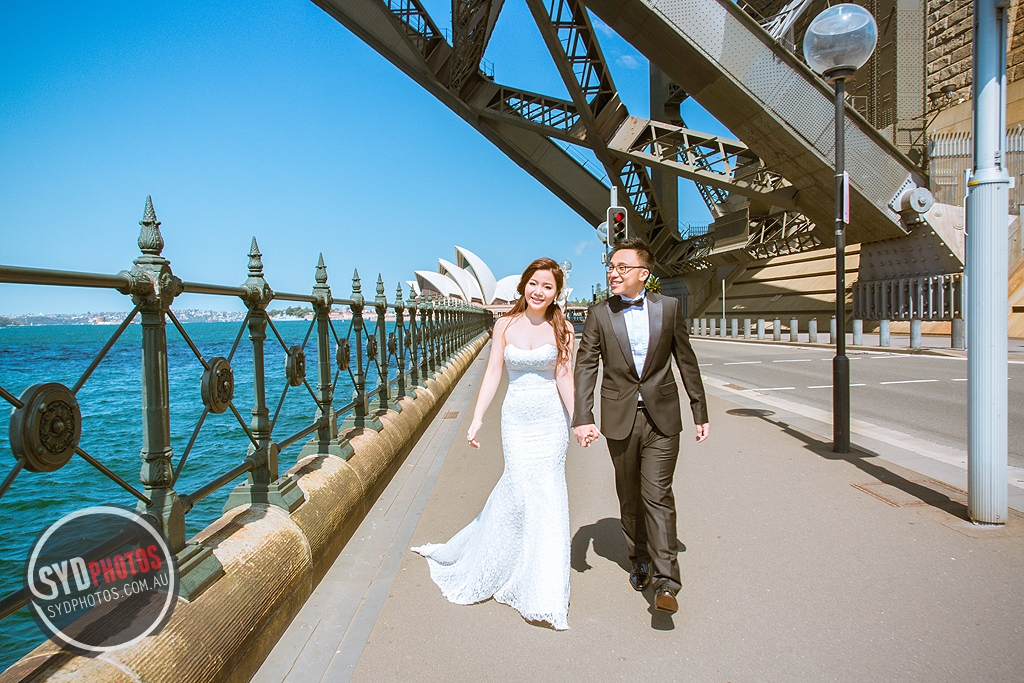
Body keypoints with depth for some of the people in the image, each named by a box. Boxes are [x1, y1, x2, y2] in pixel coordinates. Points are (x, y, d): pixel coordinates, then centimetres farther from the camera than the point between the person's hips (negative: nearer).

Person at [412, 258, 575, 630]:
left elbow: (565, 378, -3)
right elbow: (493, 374, 1)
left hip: (550, 421, 0)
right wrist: (477, 419, -3)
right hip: (516, 418, 0)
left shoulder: (561, 328, -1)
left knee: (545, 492, 0)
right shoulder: (505, 325, 1)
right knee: (524, 489, -2)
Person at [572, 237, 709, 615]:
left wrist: (700, 412, 8)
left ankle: (665, 582, 2)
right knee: (629, 496, 14)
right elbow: (585, 367, -4)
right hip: (620, 418, 1)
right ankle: (640, 558, 35)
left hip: (662, 417, -1)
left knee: (657, 495, -6)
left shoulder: (669, 307, 1)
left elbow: (686, 360, 6)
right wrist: (582, 418, -13)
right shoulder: (599, 314, -1)